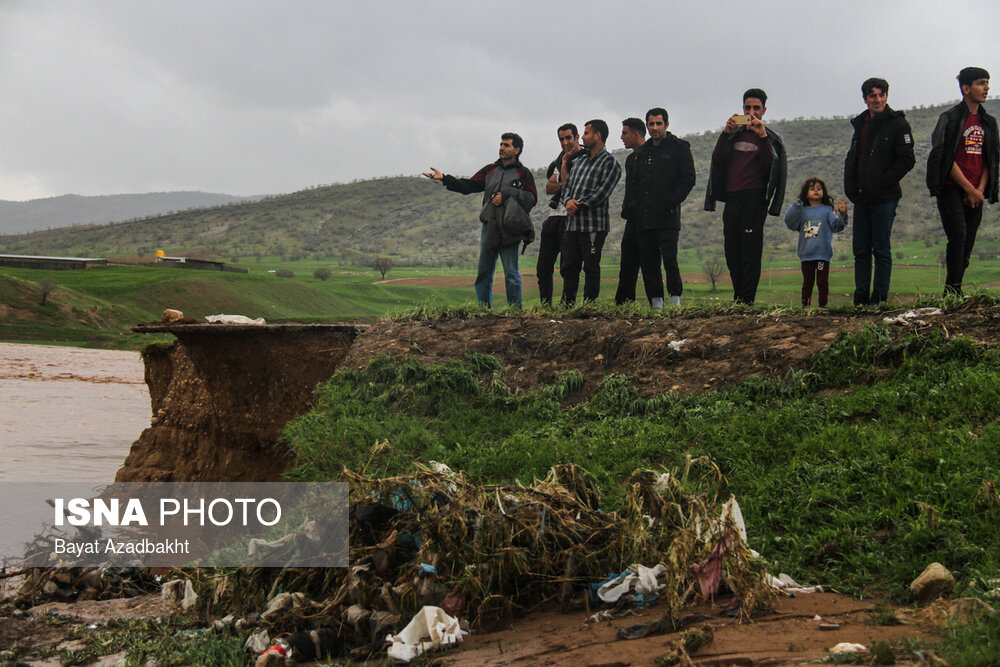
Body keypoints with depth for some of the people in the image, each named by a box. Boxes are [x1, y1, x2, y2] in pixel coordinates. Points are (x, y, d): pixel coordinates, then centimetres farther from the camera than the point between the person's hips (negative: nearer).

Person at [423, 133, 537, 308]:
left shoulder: (523, 173, 5)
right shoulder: (490, 170, 19)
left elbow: (532, 198, -3)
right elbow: (468, 186, 15)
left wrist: (506, 194, -11)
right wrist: (444, 178, 5)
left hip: (508, 231, -5)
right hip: (489, 227, 5)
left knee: (511, 272, -6)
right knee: (484, 272, 6)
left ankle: (515, 309, 1)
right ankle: (483, 309, 13)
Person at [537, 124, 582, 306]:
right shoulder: (561, 159, 20)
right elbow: (549, 188, 11)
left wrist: (565, 161, -7)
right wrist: (562, 184, -9)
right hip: (554, 216, 8)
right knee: (543, 267, 8)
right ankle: (545, 305, 16)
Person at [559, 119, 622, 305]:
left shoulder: (609, 162, -3)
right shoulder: (579, 161, 21)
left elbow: (602, 192, -13)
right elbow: (567, 186, 19)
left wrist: (579, 204, -13)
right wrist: (568, 201, -4)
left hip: (594, 225, -7)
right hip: (572, 224, 7)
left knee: (591, 268, -2)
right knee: (568, 267, 7)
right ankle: (567, 306, 14)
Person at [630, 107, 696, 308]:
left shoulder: (679, 148, 3)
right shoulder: (642, 152, 20)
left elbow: (688, 179, -4)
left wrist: (671, 202, -12)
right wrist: (634, 209, 10)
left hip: (667, 216, -6)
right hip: (644, 218, 6)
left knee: (669, 258, -14)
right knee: (647, 262, 3)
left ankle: (675, 298, -3)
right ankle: (656, 304, 8)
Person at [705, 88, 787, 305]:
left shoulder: (771, 138, 8)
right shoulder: (735, 134, 18)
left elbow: (769, 165, -10)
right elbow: (717, 159, 3)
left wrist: (762, 137, -18)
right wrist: (725, 133, -9)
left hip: (754, 198, -5)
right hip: (732, 198, 5)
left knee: (750, 250, -11)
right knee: (732, 252, 5)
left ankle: (746, 300, -14)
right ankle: (738, 298, 12)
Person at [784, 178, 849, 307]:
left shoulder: (828, 210, 4)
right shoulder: (802, 211, 11)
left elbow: (836, 225, -6)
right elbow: (790, 222, 0)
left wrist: (842, 215, -25)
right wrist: (796, 206, -10)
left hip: (823, 253, -3)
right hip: (806, 254, 3)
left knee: (822, 282, -1)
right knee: (807, 282, 9)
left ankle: (823, 305, 3)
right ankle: (805, 305, 14)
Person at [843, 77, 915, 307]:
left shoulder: (897, 123, -4)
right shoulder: (861, 124, 16)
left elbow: (906, 160, -10)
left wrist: (882, 183, -15)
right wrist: (850, 186, 8)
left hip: (884, 199, -7)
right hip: (861, 199, 7)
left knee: (881, 250, -3)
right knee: (860, 250, 8)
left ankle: (879, 298, 1)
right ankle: (860, 299, 13)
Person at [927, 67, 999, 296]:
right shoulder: (950, 118, -3)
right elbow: (946, 159, -8)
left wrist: (980, 190, -2)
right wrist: (969, 189, -10)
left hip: (975, 195, 6)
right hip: (952, 190, -6)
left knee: (968, 244, 3)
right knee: (958, 237, -17)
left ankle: (954, 292, 10)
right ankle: (953, 291, -16)